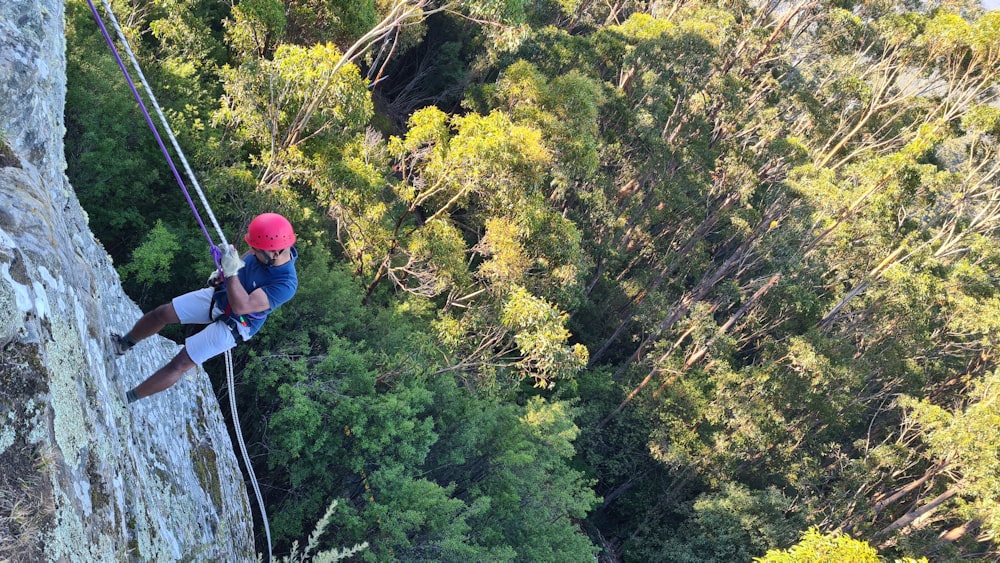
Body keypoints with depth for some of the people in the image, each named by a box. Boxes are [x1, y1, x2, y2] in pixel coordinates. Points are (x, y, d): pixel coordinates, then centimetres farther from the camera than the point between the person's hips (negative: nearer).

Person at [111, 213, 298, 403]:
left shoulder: (286, 284, -38)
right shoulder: (272, 250, -18)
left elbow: (241, 306, -40)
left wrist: (231, 273, -42)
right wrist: (222, 272, -2)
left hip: (231, 326, -7)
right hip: (218, 296, 7)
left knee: (179, 364, -2)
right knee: (161, 314, 9)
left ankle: (127, 398, 19)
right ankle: (124, 343, 39)